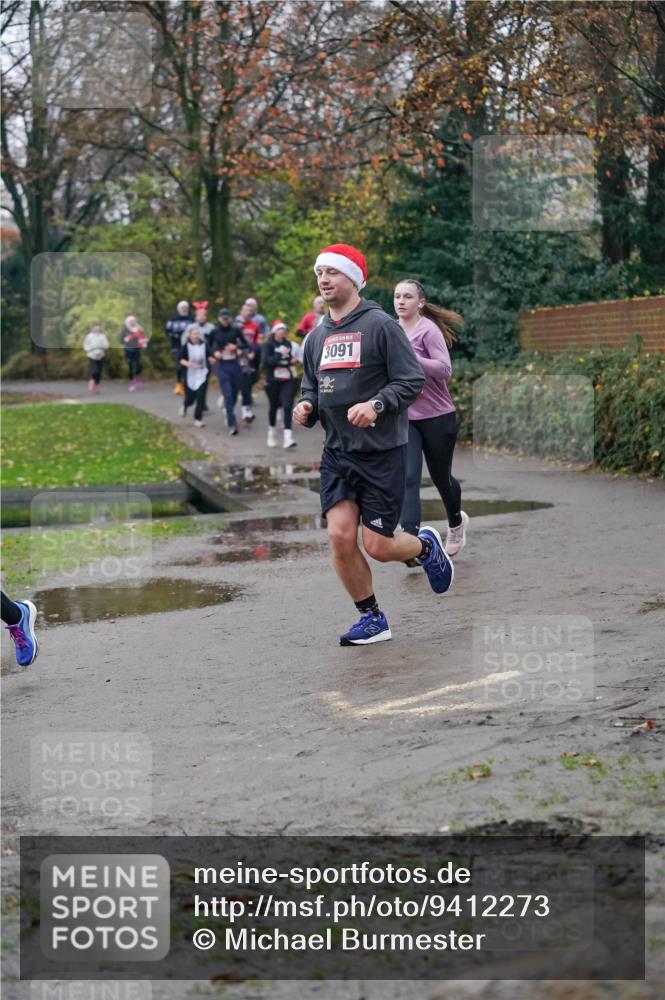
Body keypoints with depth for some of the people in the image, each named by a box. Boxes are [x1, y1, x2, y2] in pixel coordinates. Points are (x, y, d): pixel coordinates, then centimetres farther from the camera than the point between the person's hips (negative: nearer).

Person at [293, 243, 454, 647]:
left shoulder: (380, 325, -8)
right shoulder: (318, 337, 11)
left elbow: (412, 380, -11)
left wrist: (376, 405, -25)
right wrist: (307, 408, 1)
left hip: (383, 451, -5)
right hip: (337, 451, 5)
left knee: (378, 546, -3)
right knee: (340, 536, -7)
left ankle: (427, 547, 31)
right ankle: (372, 619, 11)